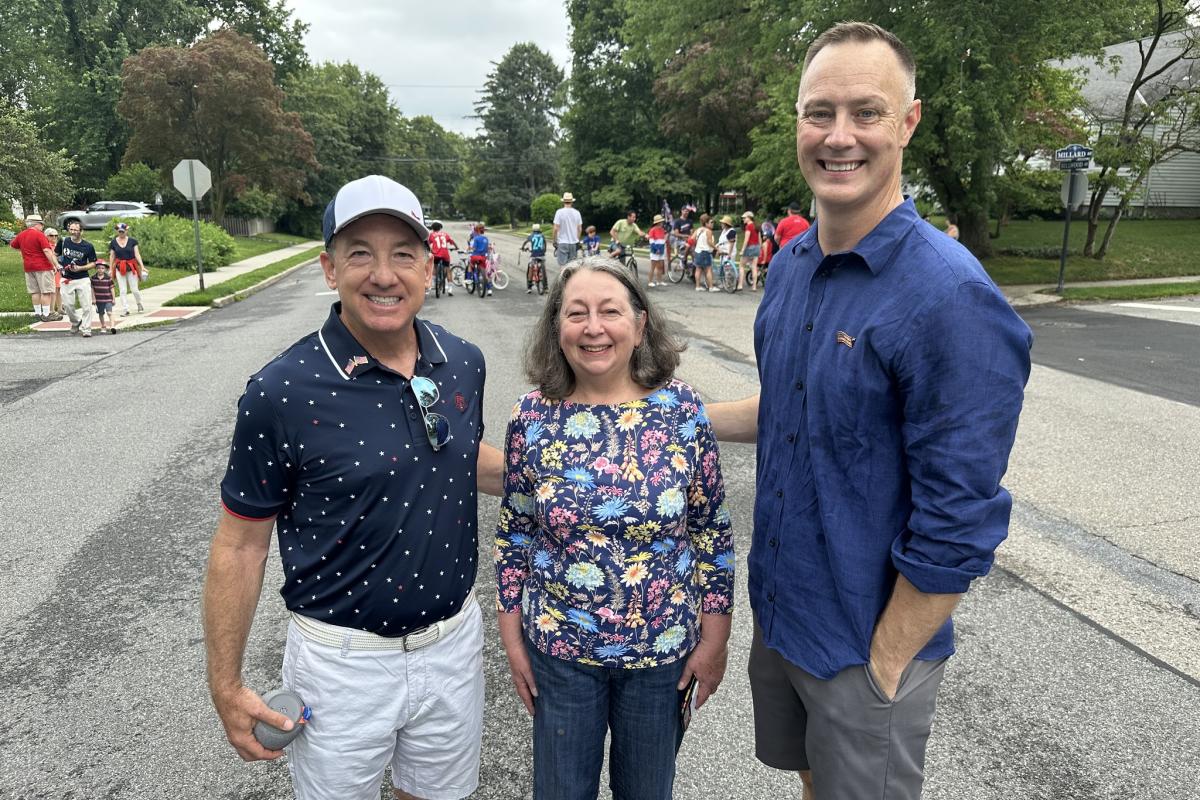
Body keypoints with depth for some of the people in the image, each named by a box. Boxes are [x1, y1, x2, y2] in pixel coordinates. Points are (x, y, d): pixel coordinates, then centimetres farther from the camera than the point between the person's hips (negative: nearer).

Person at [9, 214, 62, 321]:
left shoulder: (21, 235, 10)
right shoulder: (39, 235, -11)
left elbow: (12, 245, 27)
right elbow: (47, 251, -19)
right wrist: (55, 264, -20)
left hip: (28, 267, 7)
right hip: (42, 266, -7)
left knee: (35, 291, 12)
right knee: (46, 291, -4)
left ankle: (38, 313, 16)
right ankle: (46, 314, -5)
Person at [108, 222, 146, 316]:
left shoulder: (132, 241, -2)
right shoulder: (113, 242, 2)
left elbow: (137, 254, -3)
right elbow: (112, 256, 7)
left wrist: (142, 266, -12)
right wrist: (111, 269, 7)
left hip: (131, 267, -1)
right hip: (119, 268, 1)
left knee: (134, 289, 0)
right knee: (123, 291, 1)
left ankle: (139, 303, 29)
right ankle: (125, 310, 5)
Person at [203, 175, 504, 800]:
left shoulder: (463, 362, -6)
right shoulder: (282, 392, -19)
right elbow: (240, 544, -10)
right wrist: (226, 686, -6)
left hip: (453, 642, 4)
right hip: (344, 660, -3)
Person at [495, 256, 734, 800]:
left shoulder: (681, 408, -12)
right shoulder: (533, 416, -10)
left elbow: (712, 531, -5)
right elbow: (514, 534, -1)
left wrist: (714, 638, -3)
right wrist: (512, 637, 2)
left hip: (664, 651, 0)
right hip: (559, 651, 1)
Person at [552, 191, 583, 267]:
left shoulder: (559, 212, -8)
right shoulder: (576, 212, 3)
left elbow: (556, 228, -10)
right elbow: (580, 229, 7)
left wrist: (555, 241, 1)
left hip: (562, 243, -4)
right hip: (574, 243, 4)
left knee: (563, 264, -2)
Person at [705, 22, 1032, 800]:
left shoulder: (951, 298, -24)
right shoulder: (793, 262, -1)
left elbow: (958, 524, -22)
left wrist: (884, 665, -16)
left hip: (869, 645, -6)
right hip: (778, 612, 7)